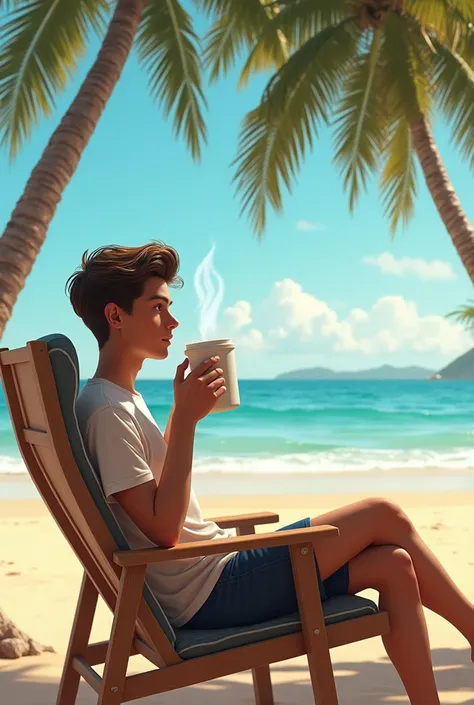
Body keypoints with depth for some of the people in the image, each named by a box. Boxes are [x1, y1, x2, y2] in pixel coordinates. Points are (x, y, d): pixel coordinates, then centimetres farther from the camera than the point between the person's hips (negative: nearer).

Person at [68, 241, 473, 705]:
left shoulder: (124, 400, 14)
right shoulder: (106, 410, -17)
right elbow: (164, 529, -21)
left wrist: (184, 407, 11)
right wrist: (186, 418, -21)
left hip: (213, 571, 10)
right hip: (210, 594, -10)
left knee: (392, 565, 3)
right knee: (385, 515, -8)